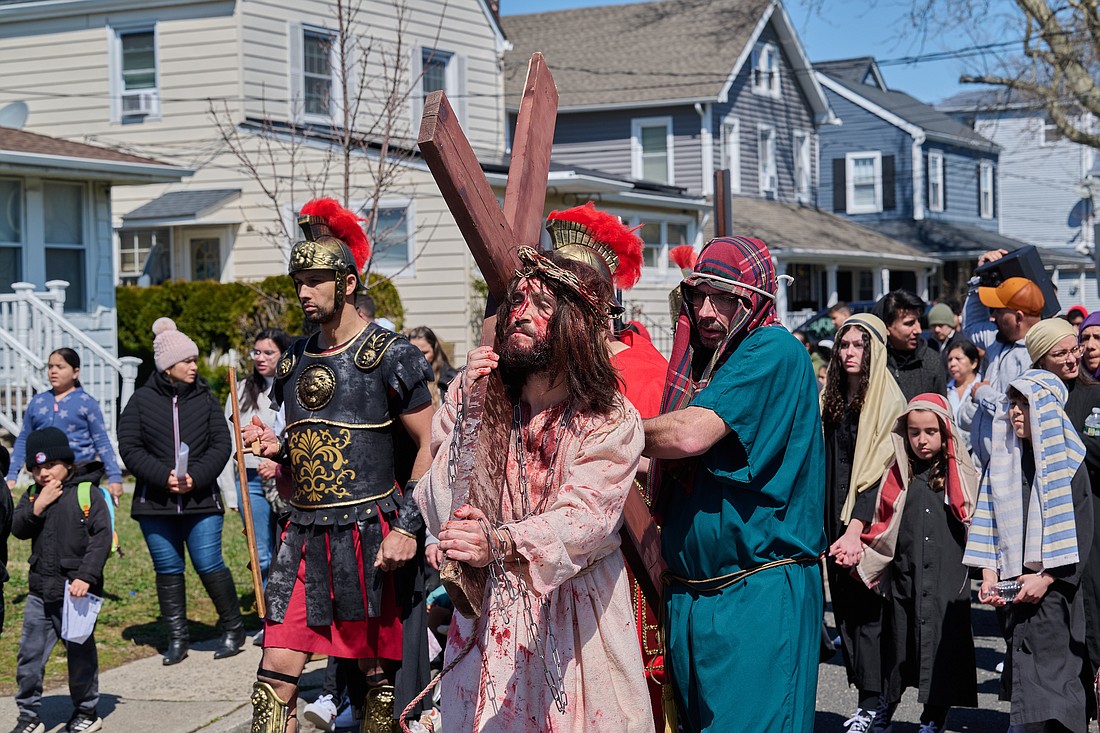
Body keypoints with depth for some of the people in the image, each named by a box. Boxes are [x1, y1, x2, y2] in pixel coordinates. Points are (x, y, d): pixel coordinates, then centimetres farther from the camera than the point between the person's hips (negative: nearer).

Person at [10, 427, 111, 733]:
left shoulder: (87, 494, -8)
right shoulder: (32, 496, 9)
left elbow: (102, 537, -11)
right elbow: (18, 529, 0)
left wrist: (86, 576, -19)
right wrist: (37, 506, -16)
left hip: (76, 590, -5)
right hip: (40, 591, 5)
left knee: (80, 653, 7)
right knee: (29, 654, 4)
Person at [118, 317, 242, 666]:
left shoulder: (205, 398, 4)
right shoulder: (142, 399, 1)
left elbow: (221, 444, 2)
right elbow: (129, 447, -2)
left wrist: (196, 477, -12)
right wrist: (163, 476, -13)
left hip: (201, 500, -1)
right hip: (155, 503, 1)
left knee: (209, 565, -5)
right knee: (168, 570, 7)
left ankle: (233, 629, 13)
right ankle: (176, 638, 18)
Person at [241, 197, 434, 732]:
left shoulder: (389, 357, -6)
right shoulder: (294, 362, 13)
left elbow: (430, 446, -7)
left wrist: (408, 526, -15)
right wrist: (274, 447, 2)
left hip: (369, 536, -5)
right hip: (304, 535, 5)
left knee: (379, 673, 6)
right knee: (276, 675, -2)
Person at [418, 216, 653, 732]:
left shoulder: (612, 424, -11)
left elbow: (582, 521, -27)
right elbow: (442, 516, -9)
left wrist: (498, 543, -45)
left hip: (573, 628, -2)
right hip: (485, 626, 2)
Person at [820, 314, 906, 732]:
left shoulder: (886, 400, -7)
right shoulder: (833, 399, 13)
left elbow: (881, 470, -14)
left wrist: (855, 529, -21)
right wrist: (834, 528, 5)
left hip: (869, 521, -7)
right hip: (836, 518, 7)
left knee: (866, 610, -6)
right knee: (845, 608, 5)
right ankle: (874, 699, 12)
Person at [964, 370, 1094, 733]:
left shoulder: (1068, 463, -3)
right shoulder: (1004, 461, 11)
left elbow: (1081, 532, -7)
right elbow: (989, 522, 10)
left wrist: (1046, 578, -13)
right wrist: (989, 573, -2)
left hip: (1054, 591, -5)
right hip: (1014, 590, 5)